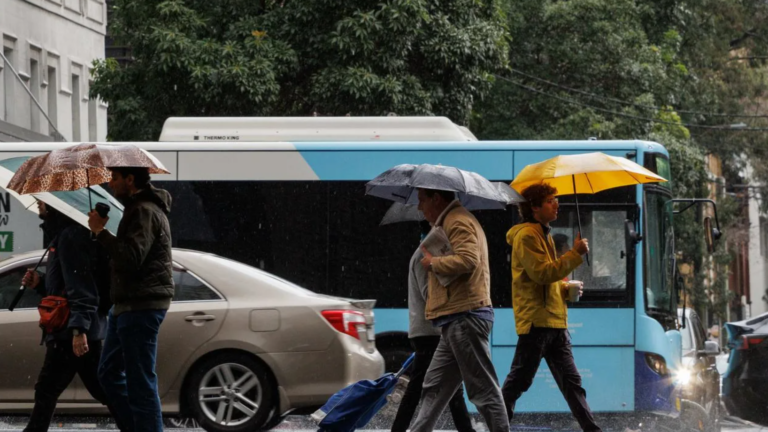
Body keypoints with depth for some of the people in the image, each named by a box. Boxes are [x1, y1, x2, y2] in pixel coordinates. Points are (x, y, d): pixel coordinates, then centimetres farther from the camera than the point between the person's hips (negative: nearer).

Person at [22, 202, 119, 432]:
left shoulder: (70, 236, -13)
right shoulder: (62, 235, 20)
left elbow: (80, 286, -22)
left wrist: (78, 328, -28)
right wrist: (40, 284, 11)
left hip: (70, 331, -10)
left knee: (46, 393, -5)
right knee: (103, 390, 8)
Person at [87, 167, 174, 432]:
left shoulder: (144, 212, -16)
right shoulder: (139, 208, 18)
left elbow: (131, 257, -26)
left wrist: (100, 231, -19)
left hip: (140, 307, -11)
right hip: (128, 305, 11)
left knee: (140, 380, -8)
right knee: (109, 372, 16)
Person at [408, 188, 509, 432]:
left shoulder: (458, 222, -11)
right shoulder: (449, 222, 22)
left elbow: (468, 259, -26)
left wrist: (433, 263, -13)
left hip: (465, 318, -11)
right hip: (455, 320, 11)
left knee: (483, 389, -8)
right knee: (434, 388, 10)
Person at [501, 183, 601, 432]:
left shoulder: (543, 235, 21)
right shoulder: (526, 235, -10)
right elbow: (542, 272, -20)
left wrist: (566, 290, 11)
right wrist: (575, 254, -17)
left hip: (554, 322, 9)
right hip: (536, 320, -9)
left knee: (571, 380, 7)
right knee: (519, 380, -7)